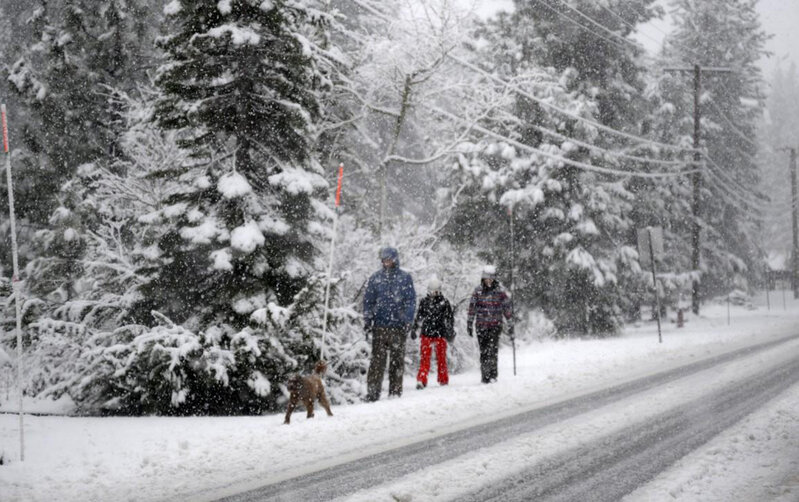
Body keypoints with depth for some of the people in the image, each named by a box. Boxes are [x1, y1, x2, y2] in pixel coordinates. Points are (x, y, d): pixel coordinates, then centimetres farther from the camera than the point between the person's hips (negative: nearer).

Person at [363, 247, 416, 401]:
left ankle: (396, 392, 10)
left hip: (398, 326, 0)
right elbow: (368, 300, 12)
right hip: (379, 326, 0)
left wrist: (407, 321, -6)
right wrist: (367, 321, 4)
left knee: (397, 360, 4)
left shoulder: (405, 277, 6)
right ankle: (373, 392, -5)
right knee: (377, 360, -5)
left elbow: (411, 301, 4)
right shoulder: (375, 278, 9)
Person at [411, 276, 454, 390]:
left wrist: (450, 331, -7)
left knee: (441, 358, 7)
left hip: (440, 334, -1)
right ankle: (421, 380, -8)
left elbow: (449, 318, 3)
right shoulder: (423, 302, 7)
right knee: (424, 359, -5)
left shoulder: (444, 302, 2)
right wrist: (414, 329, 12)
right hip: (426, 334, 1)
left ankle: (443, 380, 18)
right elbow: (418, 317, 15)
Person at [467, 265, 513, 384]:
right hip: (481, 326, 2)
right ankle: (484, 375, 10)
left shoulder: (500, 291, 1)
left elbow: (507, 307, 6)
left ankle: (492, 375, -15)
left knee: (492, 350, -14)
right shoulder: (478, 291, 6)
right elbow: (472, 308, 9)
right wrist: (469, 324, 6)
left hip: (495, 325, -2)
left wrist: (510, 325, 6)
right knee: (483, 351, 3)